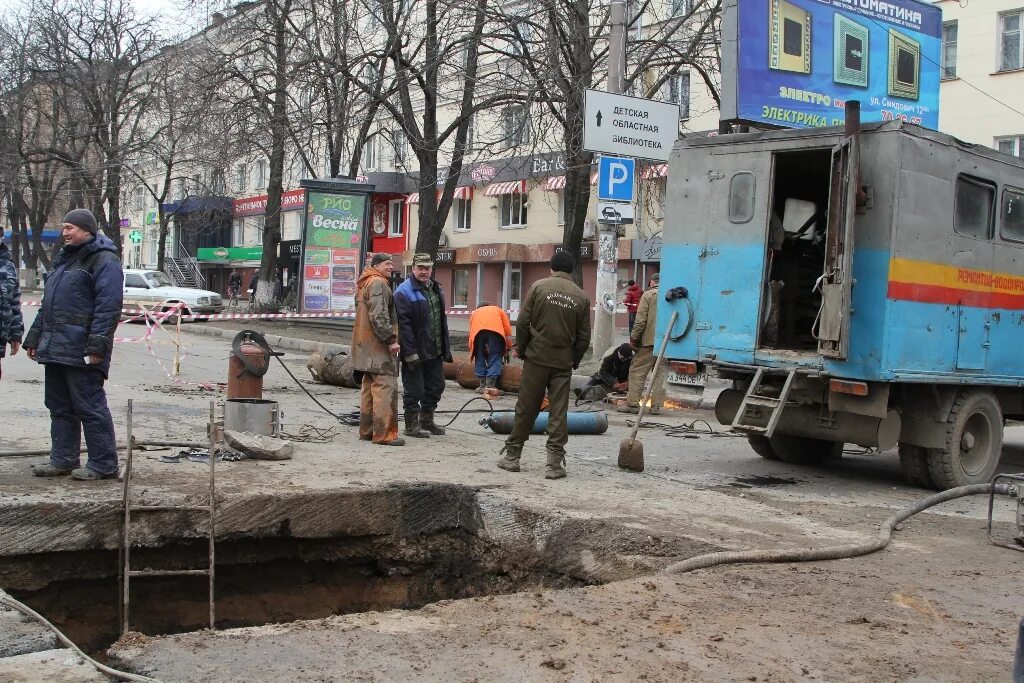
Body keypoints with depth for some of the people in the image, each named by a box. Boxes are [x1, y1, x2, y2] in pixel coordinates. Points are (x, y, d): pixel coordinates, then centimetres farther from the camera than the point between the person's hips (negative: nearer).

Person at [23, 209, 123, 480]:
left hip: (81, 352, -9)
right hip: (54, 348, 9)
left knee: (89, 407, -5)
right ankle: (63, 460, 22)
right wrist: (34, 338, 22)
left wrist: (97, 345, -23)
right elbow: (47, 304, 26)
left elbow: (108, 307, -17)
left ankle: (103, 464, 1)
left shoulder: (104, 261, -9)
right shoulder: (64, 258, 21)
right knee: (59, 407, 13)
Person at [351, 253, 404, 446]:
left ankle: (367, 430, 21)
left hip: (366, 346, 11)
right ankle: (384, 434, -14)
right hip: (378, 345, -11)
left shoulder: (364, 283, 21)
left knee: (369, 387, 15)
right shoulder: (378, 283, -12)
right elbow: (379, 316, -21)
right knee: (386, 387, -11)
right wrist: (390, 340, -19)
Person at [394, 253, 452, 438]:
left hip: (435, 351, 8)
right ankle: (412, 425, 11)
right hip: (415, 352, -8)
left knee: (436, 385, 16)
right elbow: (403, 324, -19)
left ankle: (427, 420, 30)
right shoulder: (404, 292, -13)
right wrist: (410, 353, -23)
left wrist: (446, 348, 15)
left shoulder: (436, 289, 14)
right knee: (414, 389, 0)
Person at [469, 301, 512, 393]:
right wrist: (507, 349, 27)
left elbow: (471, 334, 33)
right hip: (495, 330, -1)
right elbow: (508, 330, 24)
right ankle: (490, 385, -3)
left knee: (480, 357, 15)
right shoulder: (498, 310, 36)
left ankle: (482, 385, 15)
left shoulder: (475, 312, 39)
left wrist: (472, 350, 40)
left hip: (477, 331, 2)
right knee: (495, 358, 5)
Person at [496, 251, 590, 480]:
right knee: (558, 411, 3)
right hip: (563, 361, 1)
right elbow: (584, 336, 5)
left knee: (526, 408, 7)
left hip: (536, 357, -1)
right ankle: (555, 462, 1)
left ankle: (512, 455, 17)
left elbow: (523, 322, -4)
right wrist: (574, 361, 16)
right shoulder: (581, 297, 4)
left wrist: (520, 349, 9)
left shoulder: (539, 286, -2)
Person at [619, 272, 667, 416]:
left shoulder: (648, 295, -2)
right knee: (661, 374, 7)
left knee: (637, 372, 2)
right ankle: (657, 405, 5)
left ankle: (633, 403, 0)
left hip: (649, 340, -4)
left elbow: (641, 320, -8)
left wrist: (634, 338, -2)